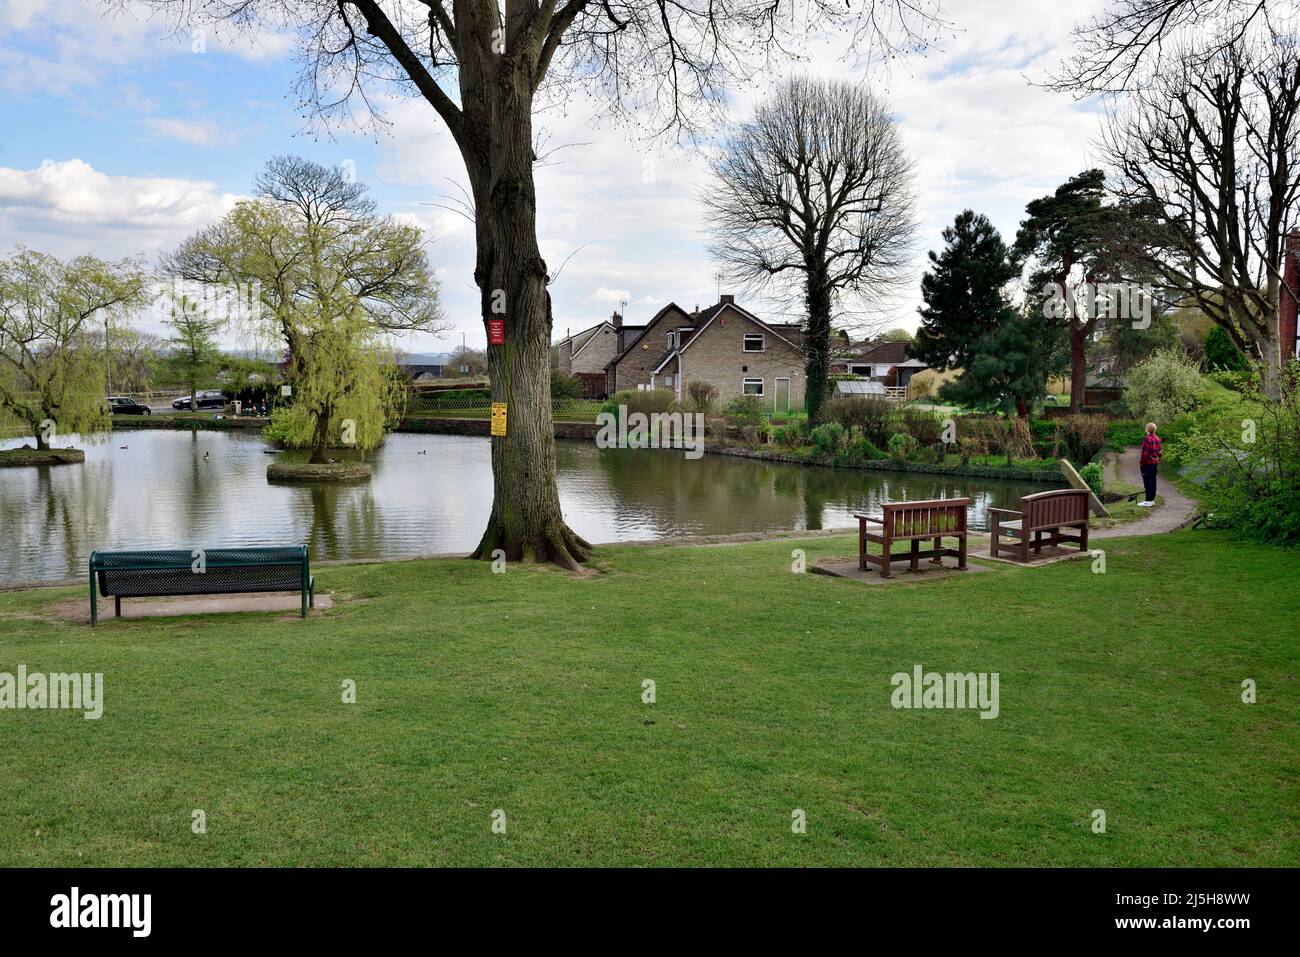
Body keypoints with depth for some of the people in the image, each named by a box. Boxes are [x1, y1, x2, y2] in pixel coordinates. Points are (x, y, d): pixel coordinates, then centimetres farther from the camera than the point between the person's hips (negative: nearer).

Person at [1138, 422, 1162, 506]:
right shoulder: (1158, 439, 8)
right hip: (1155, 462, 8)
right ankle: (1152, 499, 19)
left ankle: (1149, 501, -5)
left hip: (1147, 463, -8)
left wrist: (1141, 462, -13)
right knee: (1153, 480, 13)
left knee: (1147, 481, -5)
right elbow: (1159, 451, 14)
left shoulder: (1147, 438, -18)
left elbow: (1145, 452, -19)